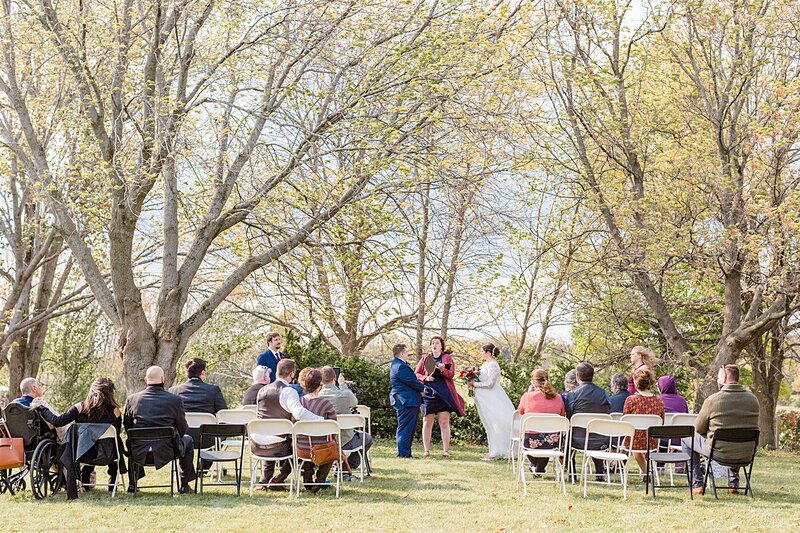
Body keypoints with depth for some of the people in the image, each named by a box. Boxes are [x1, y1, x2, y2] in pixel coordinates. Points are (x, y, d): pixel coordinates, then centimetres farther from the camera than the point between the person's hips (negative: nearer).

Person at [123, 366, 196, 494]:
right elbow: (183, 430, -1)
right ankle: (184, 485, 26)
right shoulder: (175, 400, -9)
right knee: (188, 441, 28)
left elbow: (126, 426, 10)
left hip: (139, 454, 2)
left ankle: (132, 485, 39)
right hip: (166, 452, -2)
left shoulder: (132, 399, -3)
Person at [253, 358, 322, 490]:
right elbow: (298, 412, -32)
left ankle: (264, 481, 35)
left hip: (257, 445, 6)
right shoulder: (289, 392, -14)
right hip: (277, 446, -6)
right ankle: (277, 480, 13)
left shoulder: (262, 390, 8)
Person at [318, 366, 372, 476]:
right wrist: (343, 384, 14)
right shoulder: (345, 395, -21)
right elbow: (355, 402, 4)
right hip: (344, 441, -4)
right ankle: (347, 468, 17)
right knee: (368, 439, 26)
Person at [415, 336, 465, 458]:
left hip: (444, 394, -1)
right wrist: (425, 378, -8)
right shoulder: (425, 359, 13)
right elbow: (417, 374, 11)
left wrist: (443, 370, -23)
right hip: (428, 393, 1)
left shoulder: (447, 358, 9)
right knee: (427, 423, 0)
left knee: (444, 423, -4)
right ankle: (427, 450, 4)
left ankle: (446, 450, -2)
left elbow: (451, 374, -3)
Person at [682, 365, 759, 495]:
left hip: (720, 452, -4)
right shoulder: (753, 399, -2)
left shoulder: (712, 400, -15)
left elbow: (699, 429, -5)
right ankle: (733, 483, 36)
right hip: (746, 455, 5)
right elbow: (753, 427, 12)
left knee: (686, 440, 20)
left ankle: (697, 484, 18)